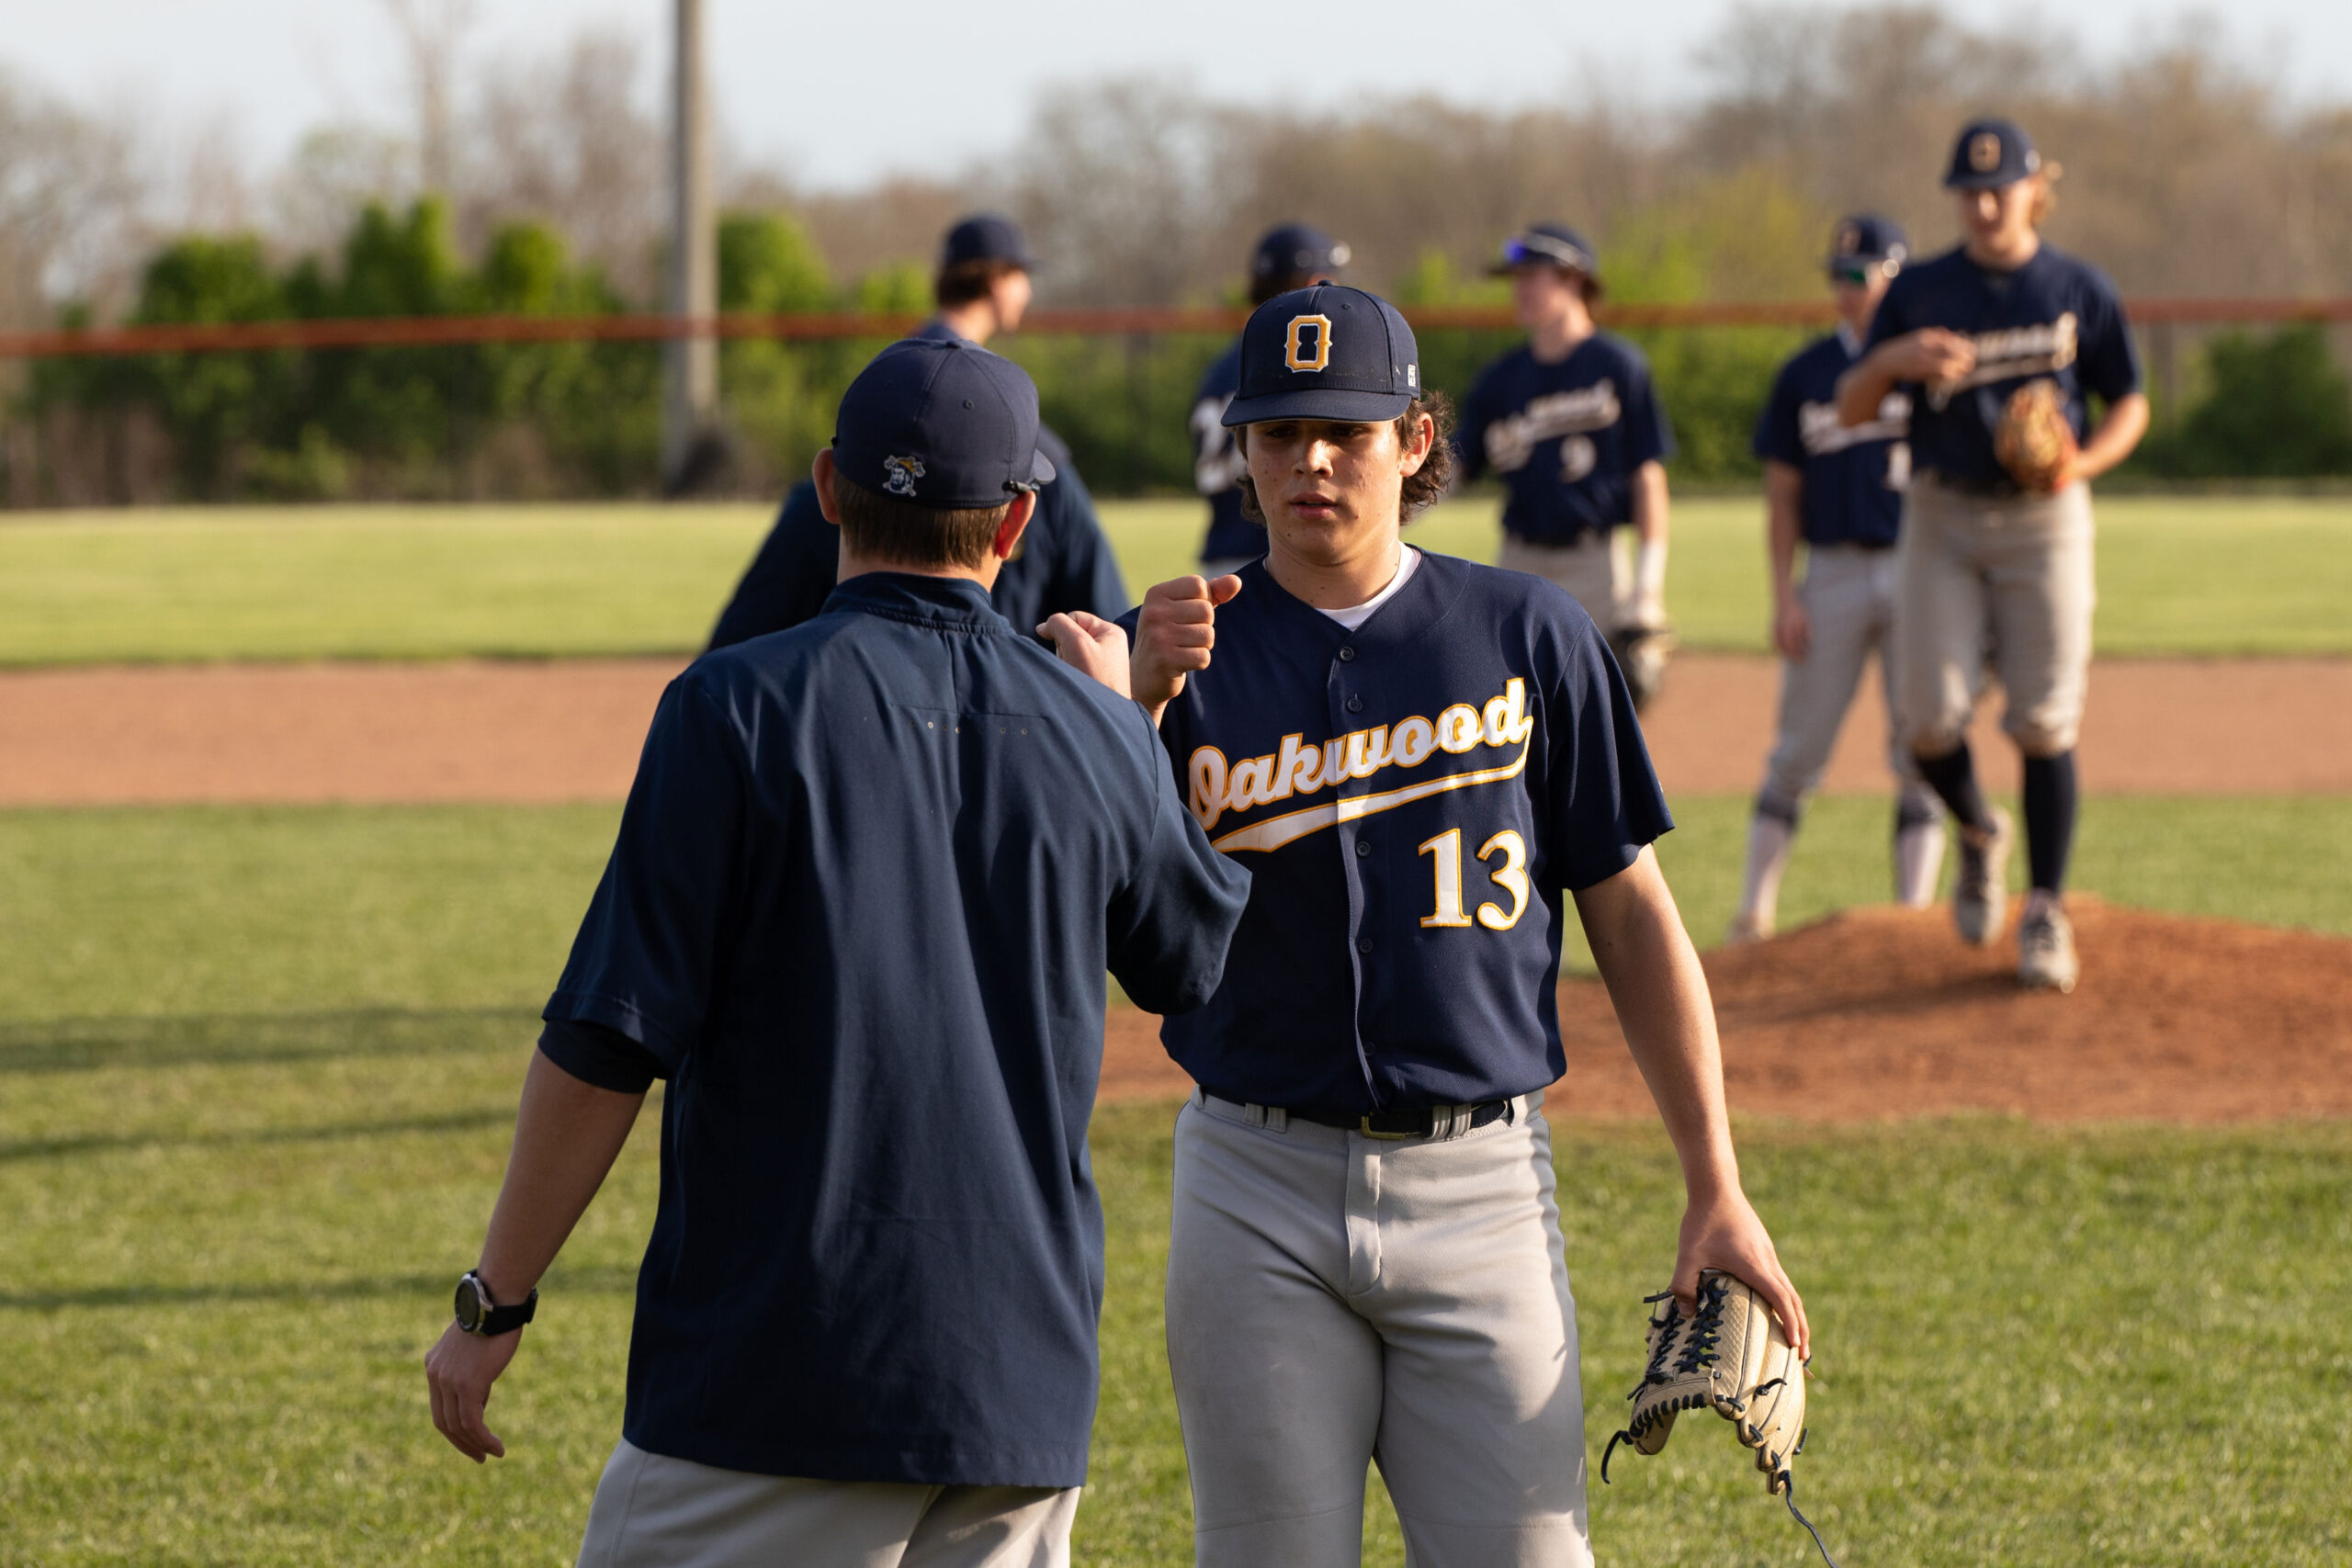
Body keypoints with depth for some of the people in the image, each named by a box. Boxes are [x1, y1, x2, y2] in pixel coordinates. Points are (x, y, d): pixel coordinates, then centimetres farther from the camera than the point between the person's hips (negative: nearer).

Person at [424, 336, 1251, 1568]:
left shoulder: (738, 708, -8)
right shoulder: (1096, 734, 5)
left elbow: (604, 1045, -11)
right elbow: (1199, 961, 26)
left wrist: (493, 1304, -2)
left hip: (778, 1372, -4)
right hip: (1022, 1375, 5)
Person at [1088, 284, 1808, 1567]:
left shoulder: (1527, 637, 5)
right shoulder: (1186, 655, 4)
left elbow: (1633, 919, 7)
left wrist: (1715, 1187, 2)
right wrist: (1142, 701, -22)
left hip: (1480, 1183, 0)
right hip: (1259, 1190, 0)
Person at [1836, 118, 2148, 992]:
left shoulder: (2080, 292, 3)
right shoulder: (1920, 293, 5)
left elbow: (2130, 404, 9)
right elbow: (1850, 411, 3)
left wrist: (2084, 462, -11)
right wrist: (1889, 362, -19)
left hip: (2044, 518, -1)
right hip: (1942, 517, 1)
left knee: (2044, 723, -5)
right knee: (1929, 718, -8)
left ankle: (2046, 917, 3)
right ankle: (1978, 837, 23)